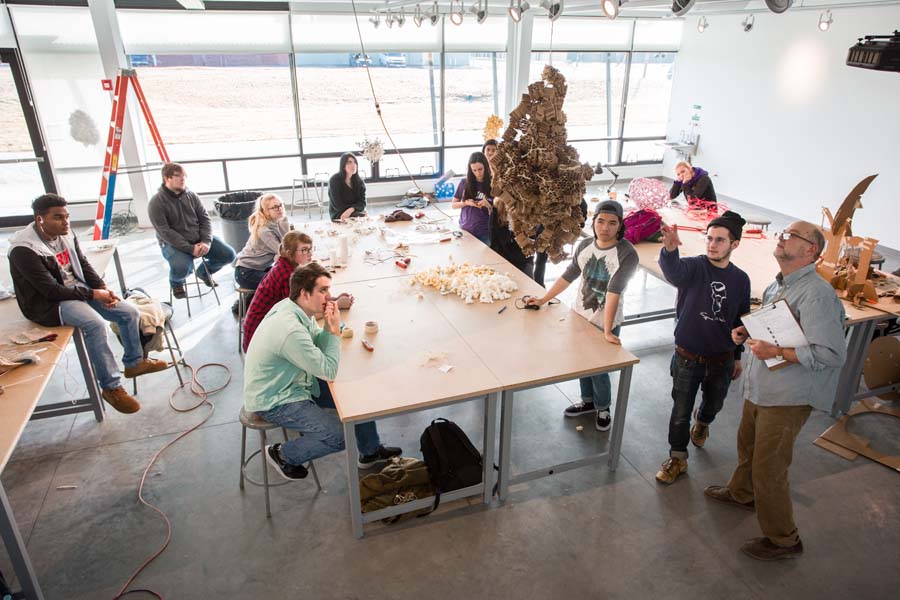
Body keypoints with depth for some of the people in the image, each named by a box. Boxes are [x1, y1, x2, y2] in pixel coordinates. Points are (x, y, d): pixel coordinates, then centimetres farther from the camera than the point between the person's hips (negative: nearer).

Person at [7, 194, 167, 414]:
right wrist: (93, 294, -19)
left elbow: (84, 265, 10)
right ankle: (111, 387, -21)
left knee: (130, 312, -3)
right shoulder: (24, 250, -21)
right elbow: (52, 291, -22)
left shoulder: (66, 235, 0)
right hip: (48, 304, -8)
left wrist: (103, 288, -7)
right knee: (96, 324, -33)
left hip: (78, 290, 8)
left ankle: (134, 362, 17)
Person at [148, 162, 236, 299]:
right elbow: (165, 232, -19)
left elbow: (205, 219, 2)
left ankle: (204, 271, 23)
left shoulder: (191, 195, 2)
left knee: (228, 254, -8)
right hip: (173, 244, -5)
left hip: (199, 239, 5)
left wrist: (206, 241, -16)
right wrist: (190, 249, -25)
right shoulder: (156, 203, -13)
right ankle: (176, 282, 6)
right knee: (181, 268, -35)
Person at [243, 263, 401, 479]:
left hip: (293, 382, 9)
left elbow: (318, 347, 5)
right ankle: (283, 454, 8)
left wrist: (329, 327, -15)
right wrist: (335, 330, -20)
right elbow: (329, 371, -26)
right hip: (273, 402, -9)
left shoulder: (294, 307, -5)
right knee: (341, 436, -17)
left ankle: (370, 452, 26)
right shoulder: (291, 330, -34)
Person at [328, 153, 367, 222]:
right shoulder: (334, 180, -11)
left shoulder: (359, 181, 3)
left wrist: (351, 210, -25)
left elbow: (362, 202, -5)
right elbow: (338, 206, -13)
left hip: (356, 213, 5)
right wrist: (356, 208, -12)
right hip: (339, 216, -5)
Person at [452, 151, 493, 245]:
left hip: (484, 233, -1)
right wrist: (466, 203, -11)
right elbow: (453, 204, 7)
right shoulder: (464, 183, -2)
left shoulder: (491, 185, -5)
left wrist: (488, 205, -19)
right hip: (465, 229, 1)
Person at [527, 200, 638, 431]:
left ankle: (603, 408, 34)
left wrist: (607, 330, -31)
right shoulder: (585, 245, -3)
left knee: (598, 368, 6)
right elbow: (568, 276, 6)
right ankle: (588, 401, 44)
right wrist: (543, 299, 7)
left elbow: (613, 292, -29)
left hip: (605, 324, -5)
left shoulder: (626, 254, -21)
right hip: (580, 316, 5)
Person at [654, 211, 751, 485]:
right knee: (681, 411, 8)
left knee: (713, 404, 25)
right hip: (687, 357, -4)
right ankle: (677, 458, 28)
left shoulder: (741, 279, -2)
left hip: (721, 361, 4)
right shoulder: (693, 266, -15)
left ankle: (702, 422, 60)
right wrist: (670, 249, -63)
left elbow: (740, 321, 9)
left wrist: (737, 356, 15)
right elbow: (673, 272, -41)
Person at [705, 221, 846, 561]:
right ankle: (741, 493, 53)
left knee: (768, 469, 2)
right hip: (760, 388, 9)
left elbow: (832, 354, -28)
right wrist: (747, 332, 3)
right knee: (748, 444, 28)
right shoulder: (779, 285, 7)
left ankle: (783, 540, 23)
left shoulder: (816, 294, -24)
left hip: (787, 398, -9)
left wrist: (775, 352, -29)